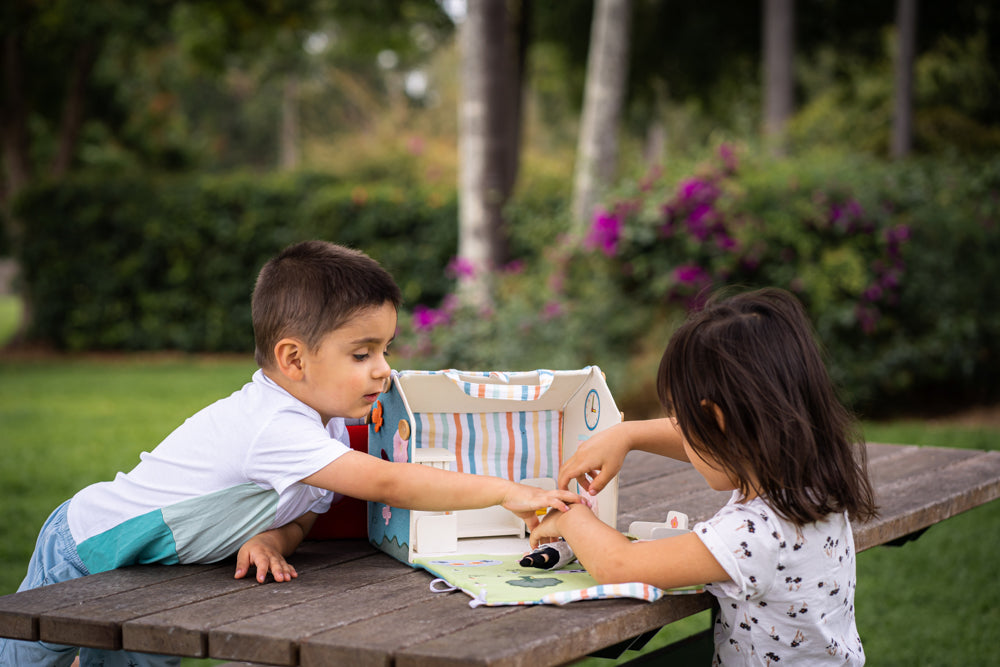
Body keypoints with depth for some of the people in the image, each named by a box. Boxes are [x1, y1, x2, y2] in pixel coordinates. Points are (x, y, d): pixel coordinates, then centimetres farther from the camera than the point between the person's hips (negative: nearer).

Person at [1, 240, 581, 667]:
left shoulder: (328, 423, -7)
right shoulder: (273, 428, -38)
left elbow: (304, 512, 0)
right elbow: (386, 483, -44)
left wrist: (270, 540, -24)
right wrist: (505, 491, -44)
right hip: (85, 556, -8)